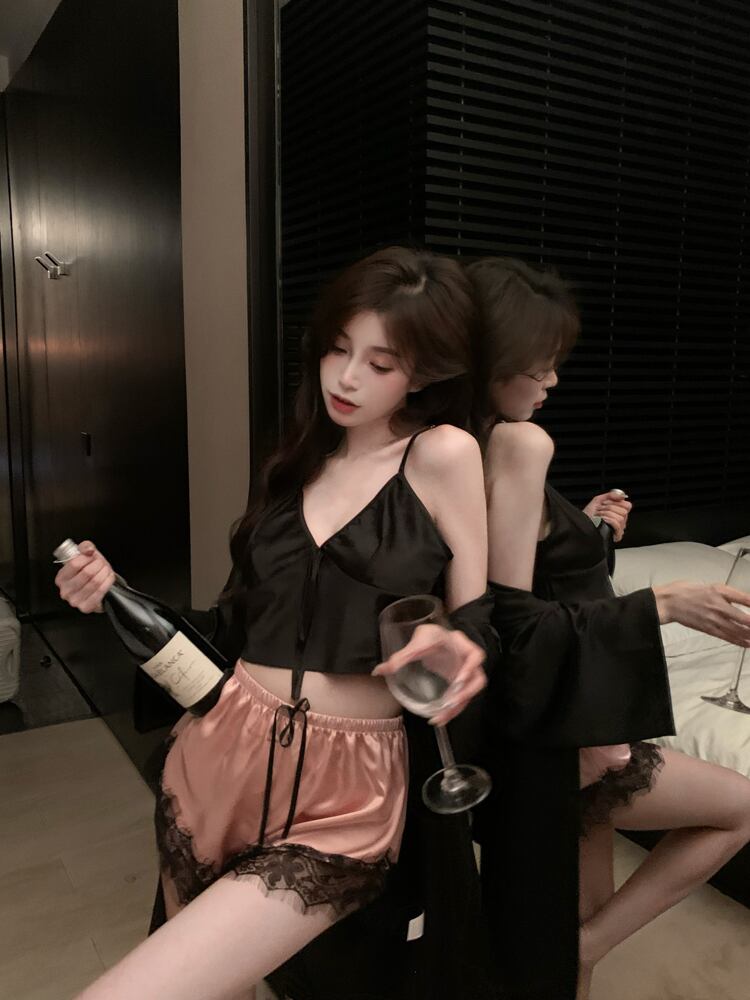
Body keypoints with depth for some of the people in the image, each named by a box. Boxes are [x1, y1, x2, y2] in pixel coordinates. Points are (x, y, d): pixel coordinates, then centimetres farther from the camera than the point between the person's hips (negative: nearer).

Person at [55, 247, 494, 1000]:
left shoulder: (443, 455, -8)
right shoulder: (301, 460, 9)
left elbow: (478, 634, -5)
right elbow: (248, 623, 8)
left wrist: (458, 655, -27)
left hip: (347, 796, -5)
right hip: (220, 759, 6)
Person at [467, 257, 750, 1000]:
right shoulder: (520, 443, -23)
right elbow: (514, 623, -26)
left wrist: (580, 531, 12)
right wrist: (666, 604, -22)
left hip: (543, 722, 9)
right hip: (551, 732, -9)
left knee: (576, 916, 25)